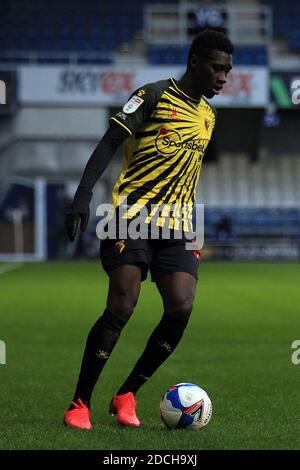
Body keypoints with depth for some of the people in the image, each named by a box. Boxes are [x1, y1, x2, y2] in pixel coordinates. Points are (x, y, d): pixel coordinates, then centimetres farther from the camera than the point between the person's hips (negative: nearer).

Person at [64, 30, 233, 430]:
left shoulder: (208, 115, 18)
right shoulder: (155, 95, -2)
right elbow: (110, 142, -8)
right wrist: (83, 195, -19)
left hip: (177, 225, 6)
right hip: (133, 215, -6)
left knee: (181, 307, -13)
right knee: (122, 307, -15)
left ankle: (126, 396, 3)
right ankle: (79, 404, -3)